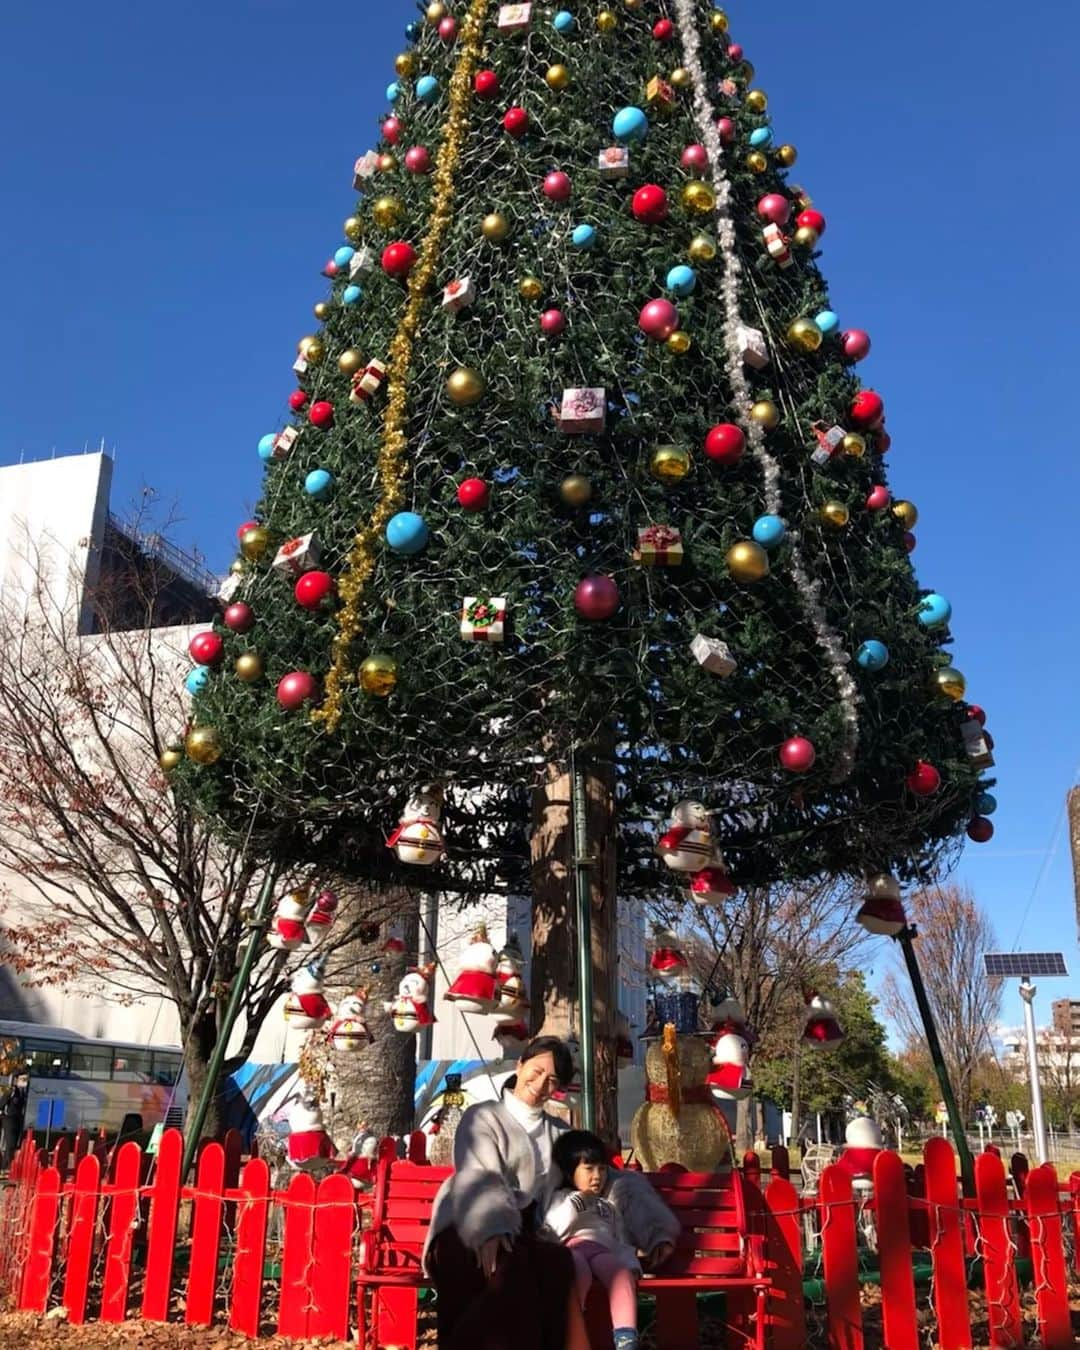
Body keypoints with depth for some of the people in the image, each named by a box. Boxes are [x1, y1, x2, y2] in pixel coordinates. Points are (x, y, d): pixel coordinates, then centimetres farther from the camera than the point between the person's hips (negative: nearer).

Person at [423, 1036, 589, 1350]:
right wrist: (490, 1231, -30)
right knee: (511, 1265, -36)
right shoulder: (482, 1117, 6)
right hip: (467, 1233, -4)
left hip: (523, 1233, 4)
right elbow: (478, 1180, -11)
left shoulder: (560, 1133, 23)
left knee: (558, 1261, -30)